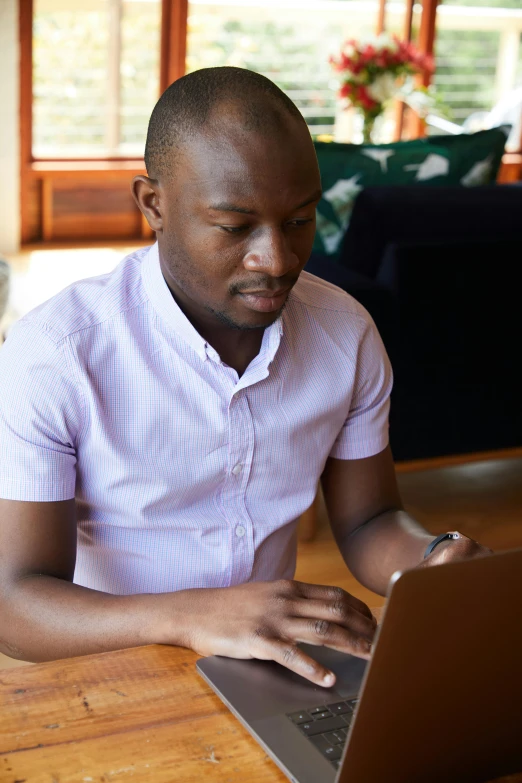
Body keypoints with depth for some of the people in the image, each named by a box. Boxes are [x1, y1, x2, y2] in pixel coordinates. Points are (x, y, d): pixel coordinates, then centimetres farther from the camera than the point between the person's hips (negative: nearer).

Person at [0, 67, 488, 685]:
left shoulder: (346, 333, -2)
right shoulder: (51, 356, -18)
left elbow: (366, 523, 8)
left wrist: (437, 564, -15)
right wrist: (192, 617, -37)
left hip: (272, 661, 4)